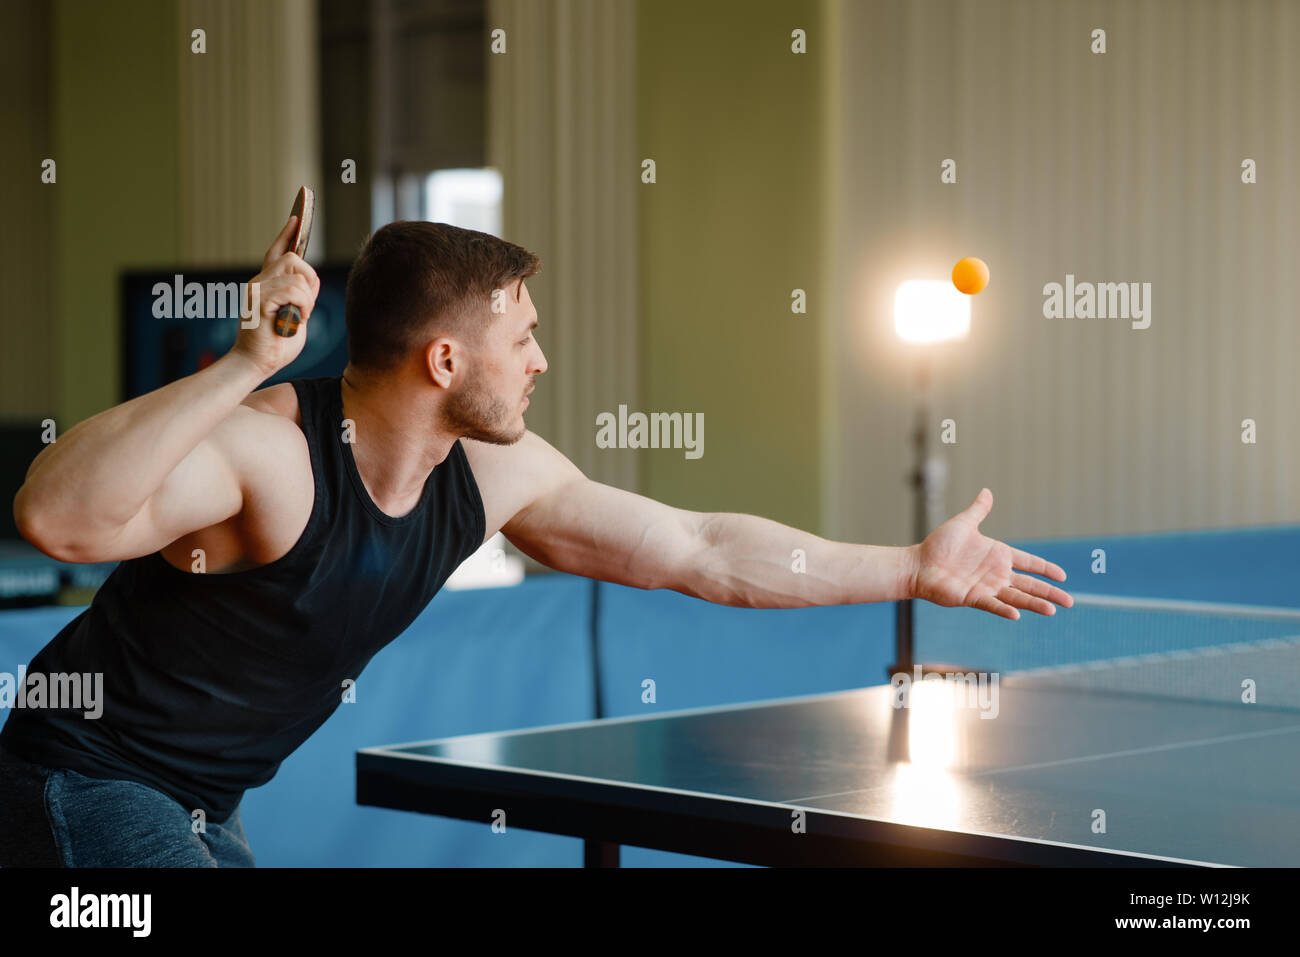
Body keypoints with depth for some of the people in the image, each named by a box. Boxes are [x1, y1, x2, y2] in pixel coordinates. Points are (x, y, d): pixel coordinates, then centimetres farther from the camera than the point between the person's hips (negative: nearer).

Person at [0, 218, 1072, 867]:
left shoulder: (493, 472, -3)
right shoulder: (268, 450, -28)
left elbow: (703, 551, 6)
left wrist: (916, 570, 9)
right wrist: (246, 363, -50)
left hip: (206, 812, 8)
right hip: (86, 781, -8)